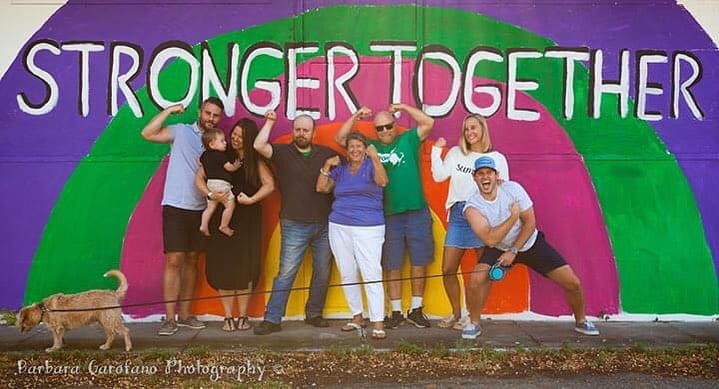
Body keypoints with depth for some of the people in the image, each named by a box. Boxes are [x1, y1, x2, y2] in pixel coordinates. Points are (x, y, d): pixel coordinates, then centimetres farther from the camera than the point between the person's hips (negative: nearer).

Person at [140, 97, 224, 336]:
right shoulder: (181, 132, 0)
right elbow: (148, 133, -11)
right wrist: (169, 110, -10)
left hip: (200, 209, 5)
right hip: (176, 207, -4)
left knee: (191, 260, 10)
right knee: (174, 260, -8)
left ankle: (184, 314, 18)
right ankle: (169, 318, -3)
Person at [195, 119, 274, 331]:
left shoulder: (255, 160, 3)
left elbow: (269, 184, -4)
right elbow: (199, 177, 0)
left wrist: (251, 199, -17)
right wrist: (210, 193, -17)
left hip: (248, 218, 0)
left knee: (245, 267, 2)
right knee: (223, 266, -1)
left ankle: (243, 316, 12)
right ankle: (228, 317, 8)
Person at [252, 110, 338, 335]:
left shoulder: (326, 154, 8)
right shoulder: (283, 152, 2)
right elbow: (259, 145, -14)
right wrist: (270, 121, -9)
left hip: (324, 224, 3)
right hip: (294, 226, -3)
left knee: (322, 273, 10)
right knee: (286, 273, -3)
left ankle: (314, 314, 26)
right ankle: (272, 320, 4)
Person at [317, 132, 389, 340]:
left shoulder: (371, 165, -1)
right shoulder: (340, 169, 12)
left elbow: (382, 181, -20)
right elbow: (321, 188, 9)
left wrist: (375, 157, -31)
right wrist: (327, 166, -2)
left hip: (368, 228, -5)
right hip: (339, 227, 5)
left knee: (371, 274, -11)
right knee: (347, 274, 10)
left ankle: (378, 322, -10)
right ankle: (357, 316, 22)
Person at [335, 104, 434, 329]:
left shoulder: (408, 140, 5)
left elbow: (428, 123, -4)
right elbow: (340, 138, 5)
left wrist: (403, 107, -3)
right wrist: (356, 116, -4)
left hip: (417, 212, 0)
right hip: (389, 216, 0)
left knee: (419, 263, 7)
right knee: (392, 267, 7)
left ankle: (416, 310, 19)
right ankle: (396, 312, 18)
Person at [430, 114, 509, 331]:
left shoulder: (497, 158, 4)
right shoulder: (456, 153, 10)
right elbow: (439, 176, 2)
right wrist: (437, 149, -1)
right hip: (457, 215, 3)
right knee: (448, 269, 2)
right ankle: (456, 313, 20)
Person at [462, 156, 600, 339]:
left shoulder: (513, 189, -19)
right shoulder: (472, 207, -22)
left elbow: (530, 223, -15)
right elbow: (490, 239, -31)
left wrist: (514, 251, -20)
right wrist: (513, 216, -33)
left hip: (531, 243, 1)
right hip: (500, 249, -1)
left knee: (573, 283, -3)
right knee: (477, 279, -27)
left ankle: (581, 321, 26)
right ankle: (474, 324, -4)